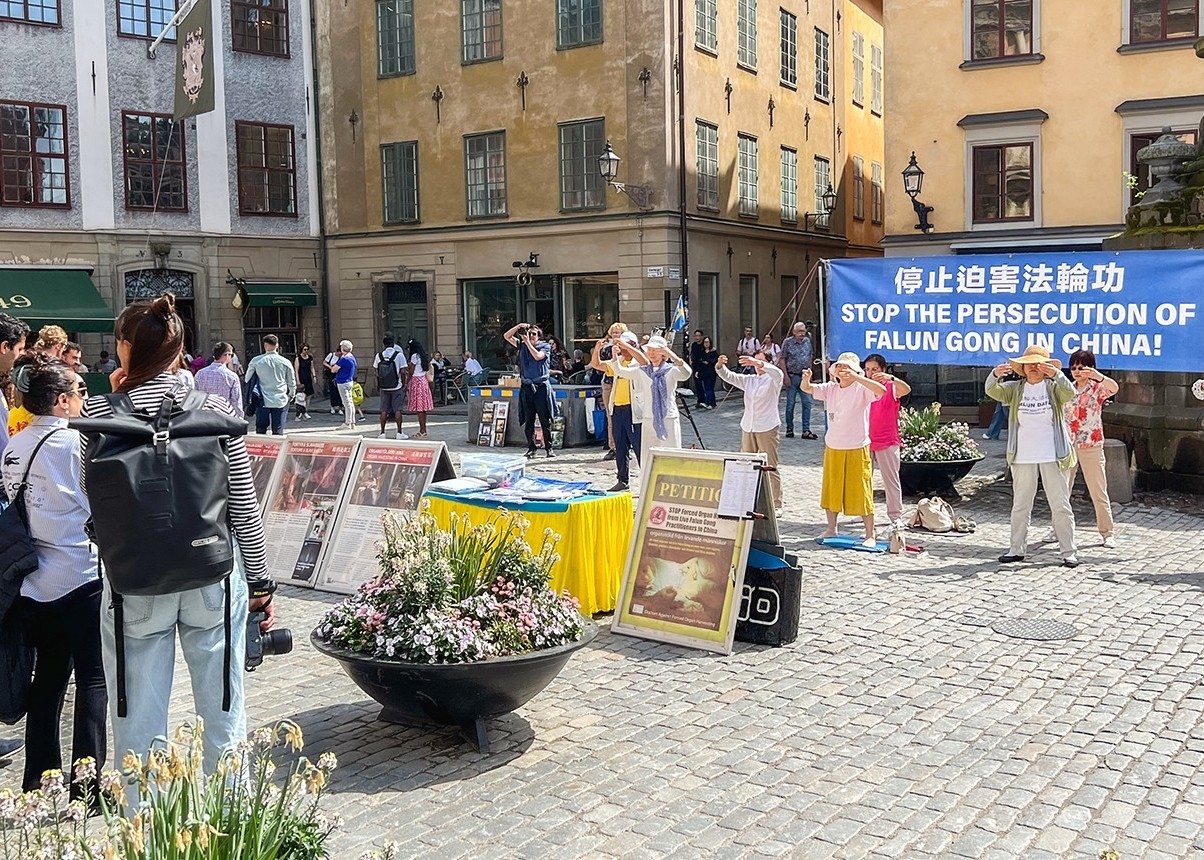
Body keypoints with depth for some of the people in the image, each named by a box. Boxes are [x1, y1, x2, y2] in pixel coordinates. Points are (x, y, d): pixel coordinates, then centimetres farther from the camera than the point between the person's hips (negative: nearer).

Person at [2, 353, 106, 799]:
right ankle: (85, 785, 4)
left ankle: (38, 783, 24)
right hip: (80, 578, -7)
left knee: (48, 679, 16)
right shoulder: (72, 442, -14)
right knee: (93, 679, 3)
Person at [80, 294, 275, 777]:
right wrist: (260, 583, 8)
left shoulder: (101, 413, -7)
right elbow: (244, 506, -2)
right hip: (214, 578, 1)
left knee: (139, 720, 11)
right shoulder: (214, 409, -4)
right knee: (222, 711, 14)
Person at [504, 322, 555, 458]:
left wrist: (527, 342, -9)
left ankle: (548, 448, 6)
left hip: (541, 386, -3)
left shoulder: (545, 346, 4)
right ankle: (531, 448, 9)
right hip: (527, 387, 3)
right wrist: (518, 326, -3)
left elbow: (537, 356, -14)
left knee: (545, 420, -1)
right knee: (528, 420, 4)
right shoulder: (522, 346, 14)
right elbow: (507, 336, 9)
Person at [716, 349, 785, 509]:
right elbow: (728, 377, 8)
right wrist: (721, 366, -14)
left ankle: (776, 504, 0)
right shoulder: (748, 380, 16)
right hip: (747, 428, 6)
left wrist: (758, 363, -38)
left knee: (770, 468, -5)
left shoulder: (772, 380, -1)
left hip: (767, 428, -6)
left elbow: (778, 373, -24)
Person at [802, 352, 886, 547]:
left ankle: (870, 536, 8)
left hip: (857, 449, -6)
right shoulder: (830, 388, 5)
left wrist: (856, 377, -36)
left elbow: (881, 390, -28)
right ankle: (831, 529, 31)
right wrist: (806, 378, -25)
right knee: (830, 490, 16)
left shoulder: (861, 389, -10)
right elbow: (807, 389, -1)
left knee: (861, 492, -1)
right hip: (832, 448, 6)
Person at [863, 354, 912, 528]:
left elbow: (906, 389, -25)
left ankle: (895, 516, 8)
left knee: (891, 480, 0)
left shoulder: (891, 388, -6)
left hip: (887, 443, -5)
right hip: (866, 442, 5)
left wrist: (891, 377, -44)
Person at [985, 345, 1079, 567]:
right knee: (1020, 505, 9)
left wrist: (1056, 375, -37)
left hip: (1052, 457, -2)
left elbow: (1070, 394, -18)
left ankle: (1068, 552, 7)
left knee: (1060, 505, 1)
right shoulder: (1015, 389, 5)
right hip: (1023, 457, 2)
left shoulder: (1053, 387, 1)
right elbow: (992, 391, -9)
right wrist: (995, 374, -32)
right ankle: (1017, 549, 17)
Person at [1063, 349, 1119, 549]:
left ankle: (1108, 533, 7)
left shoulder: (1097, 388, -4)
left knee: (1098, 491, -1)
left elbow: (1114, 387, -26)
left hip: (1091, 446, -4)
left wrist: (1098, 376, -48)